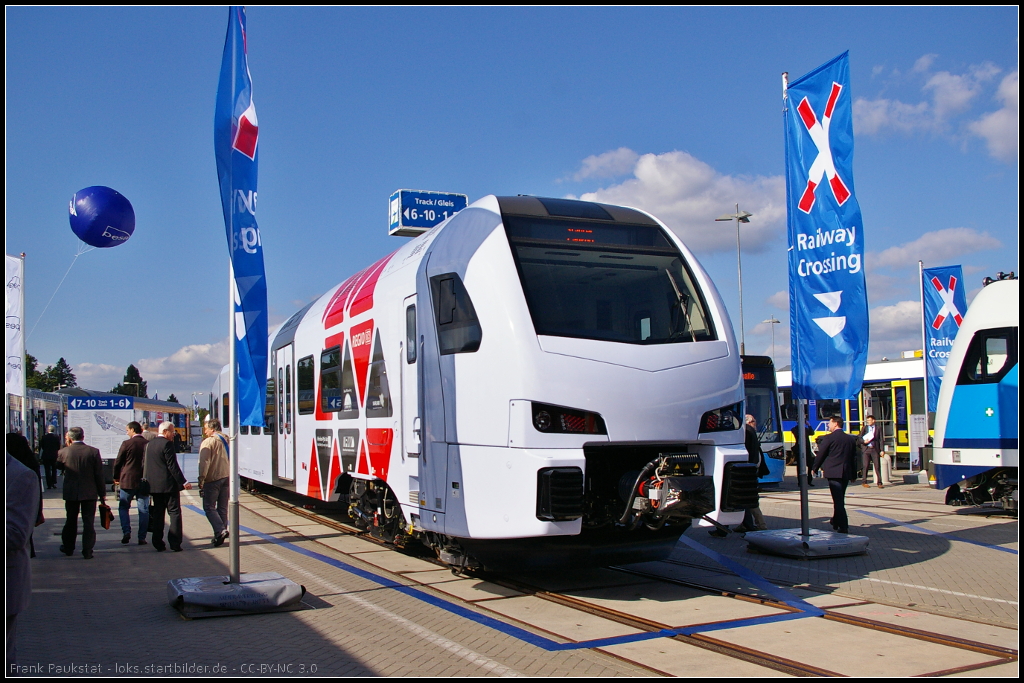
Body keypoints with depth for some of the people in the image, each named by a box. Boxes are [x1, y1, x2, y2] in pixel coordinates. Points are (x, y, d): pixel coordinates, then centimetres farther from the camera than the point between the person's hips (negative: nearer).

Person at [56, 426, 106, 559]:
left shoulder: (63, 452, -8)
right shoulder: (93, 452, -9)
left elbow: (58, 466, 14)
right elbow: (99, 474, -6)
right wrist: (102, 493, 2)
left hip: (70, 493, 1)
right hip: (89, 493, -1)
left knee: (71, 521, 18)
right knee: (88, 522, 4)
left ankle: (68, 548, 30)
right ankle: (87, 551, 2)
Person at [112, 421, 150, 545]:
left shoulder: (127, 443, -8)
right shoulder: (148, 444, 0)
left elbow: (118, 462, -2)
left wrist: (116, 477, 14)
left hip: (127, 480, -2)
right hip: (144, 482, 2)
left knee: (123, 507, 12)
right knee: (143, 510, 6)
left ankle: (126, 531, -3)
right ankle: (142, 537, 6)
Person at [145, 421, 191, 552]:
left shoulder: (149, 445, 11)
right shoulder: (167, 444, -12)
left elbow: (145, 466, 14)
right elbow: (172, 465, -17)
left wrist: (147, 482, 22)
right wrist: (183, 482, -16)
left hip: (154, 486, 7)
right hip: (168, 485, -7)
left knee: (157, 514, 11)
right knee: (175, 513, 0)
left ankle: (158, 544, 10)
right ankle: (175, 543, -4)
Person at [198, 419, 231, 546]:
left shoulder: (208, 442, -10)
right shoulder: (226, 440, 12)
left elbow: (204, 463, -16)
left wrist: (201, 481, -16)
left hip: (213, 479, -6)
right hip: (227, 478, 7)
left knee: (209, 507, -1)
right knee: (222, 507, 12)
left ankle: (220, 531, -16)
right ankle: (221, 532, 15)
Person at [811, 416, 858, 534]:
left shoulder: (828, 438, -8)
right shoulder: (851, 439, 9)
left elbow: (820, 455, -4)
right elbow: (854, 457, 14)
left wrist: (815, 468, 10)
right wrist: (854, 474, 21)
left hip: (833, 472, -6)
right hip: (846, 473, 6)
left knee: (838, 499, -5)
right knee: (840, 499, 19)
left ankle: (843, 527, -10)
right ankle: (836, 522, 32)